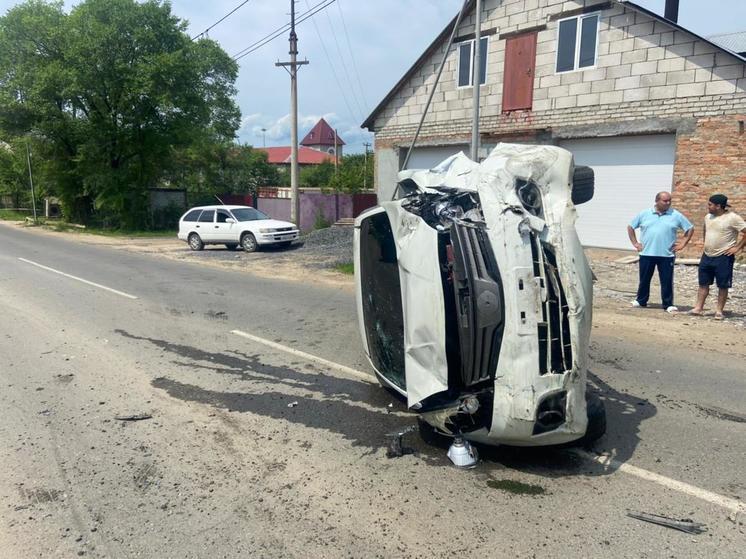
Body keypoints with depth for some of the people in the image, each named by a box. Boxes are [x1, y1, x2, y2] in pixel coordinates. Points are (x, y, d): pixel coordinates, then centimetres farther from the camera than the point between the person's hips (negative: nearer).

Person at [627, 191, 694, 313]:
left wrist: (683, 243, 2)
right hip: (646, 254, 1)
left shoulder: (676, 215, 2)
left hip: (667, 255, -1)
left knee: (667, 281, 2)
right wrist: (635, 243, 5)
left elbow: (690, 228, 9)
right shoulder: (644, 214, 3)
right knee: (644, 279, 10)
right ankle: (641, 300, 24)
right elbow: (630, 227, 11)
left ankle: (668, 304, 11)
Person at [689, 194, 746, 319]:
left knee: (723, 286, 3)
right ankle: (698, 308, 14)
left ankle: (719, 311, 11)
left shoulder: (732, 218, -13)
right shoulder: (708, 217, 8)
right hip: (707, 256, 6)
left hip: (723, 257, -6)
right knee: (703, 283, 9)